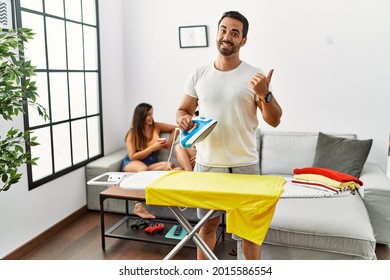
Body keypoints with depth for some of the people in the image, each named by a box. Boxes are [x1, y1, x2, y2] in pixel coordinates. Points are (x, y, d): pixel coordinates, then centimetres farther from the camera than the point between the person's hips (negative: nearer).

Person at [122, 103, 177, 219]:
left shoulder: (156, 127, 5)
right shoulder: (132, 133, -4)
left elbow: (175, 128, 17)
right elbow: (132, 156, -11)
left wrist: (169, 143, 0)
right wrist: (153, 148, -18)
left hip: (151, 163, 4)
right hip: (131, 164, -4)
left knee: (169, 165, -29)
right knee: (143, 168, -41)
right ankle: (138, 206, -38)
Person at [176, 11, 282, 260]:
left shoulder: (254, 76, -4)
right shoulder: (199, 75, 3)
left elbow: (274, 121, -6)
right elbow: (183, 110, 11)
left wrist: (265, 95, -24)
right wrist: (183, 120, -13)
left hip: (244, 165, -2)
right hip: (206, 165, 2)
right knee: (207, 225, 15)